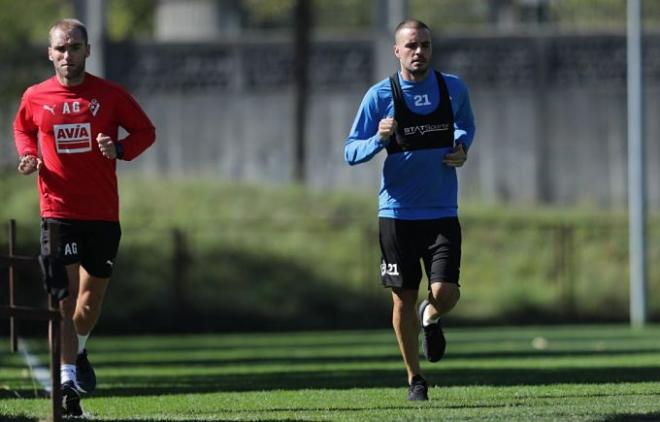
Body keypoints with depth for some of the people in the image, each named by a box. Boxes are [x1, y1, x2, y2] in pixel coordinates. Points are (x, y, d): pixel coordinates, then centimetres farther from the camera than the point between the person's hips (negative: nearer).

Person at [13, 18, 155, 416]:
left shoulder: (110, 95, -2)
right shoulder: (35, 98, 1)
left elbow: (146, 131, 7)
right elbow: (22, 129, 21)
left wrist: (119, 149, -13)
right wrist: (28, 155, 0)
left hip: (103, 213, 1)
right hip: (58, 212, -1)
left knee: (93, 294, 10)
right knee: (64, 295, -10)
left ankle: (78, 350, 39)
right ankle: (68, 379, -11)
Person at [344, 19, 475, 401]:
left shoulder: (453, 88, 2)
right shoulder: (380, 95, -4)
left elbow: (466, 124, 24)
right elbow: (351, 152, -1)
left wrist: (462, 148, 1)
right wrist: (379, 139, -22)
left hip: (442, 213, 1)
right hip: (397, 212, -1)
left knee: (446, 292, -12)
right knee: (404, 298, 2)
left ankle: (431, 318, 25)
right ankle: (415, 379, 19)